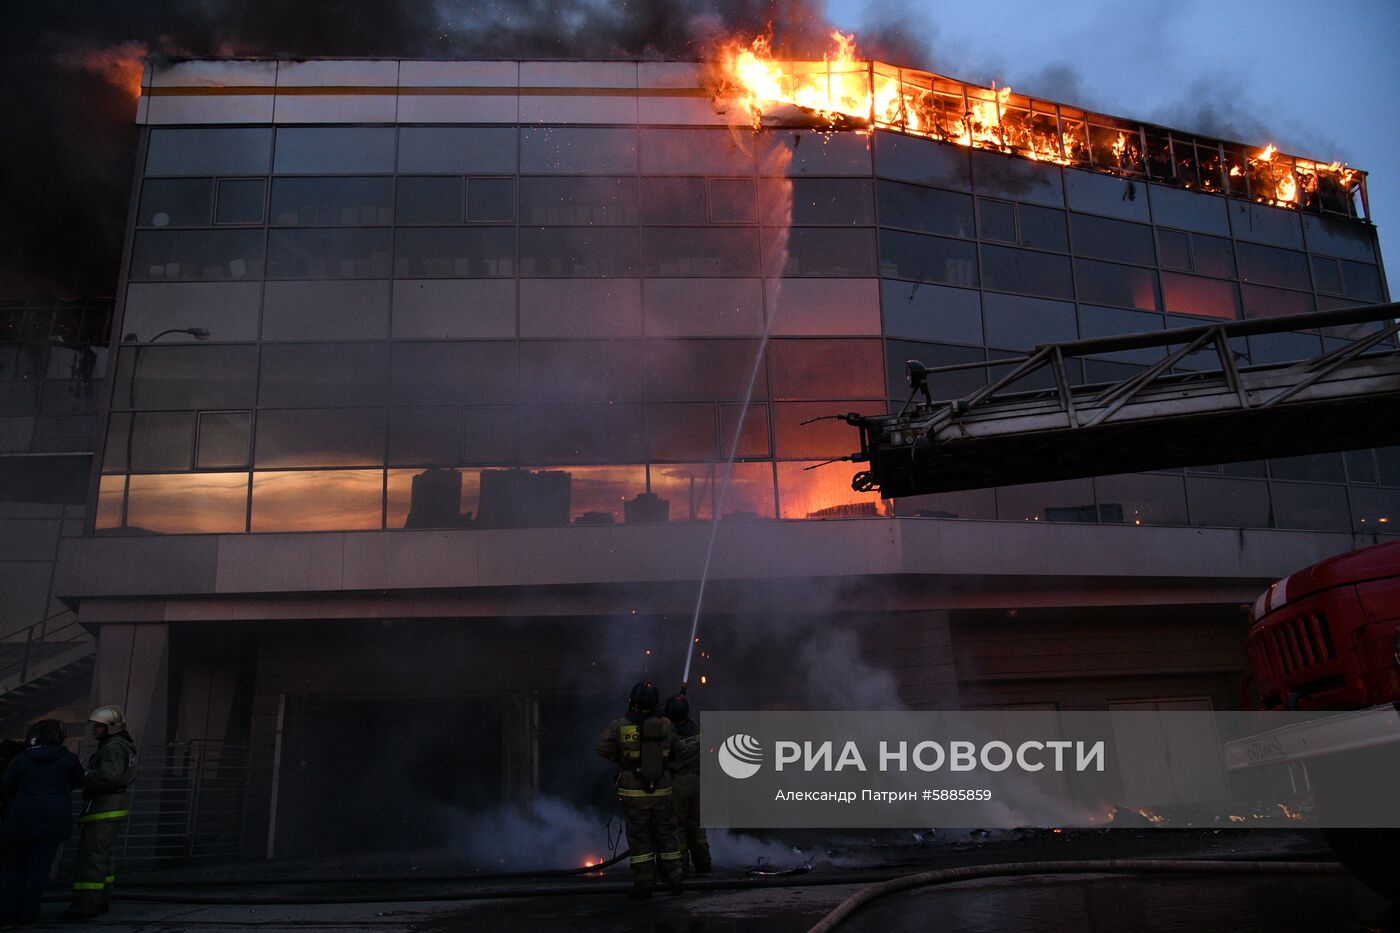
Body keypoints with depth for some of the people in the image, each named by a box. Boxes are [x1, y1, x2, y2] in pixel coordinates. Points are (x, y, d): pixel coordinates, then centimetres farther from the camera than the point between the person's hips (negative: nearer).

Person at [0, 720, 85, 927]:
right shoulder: (69, 759, -1)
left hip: (21, 821, 1)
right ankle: (27, 916, 3)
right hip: (53, 822, -1)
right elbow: (79, 782, 12)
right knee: (38, 868, 4)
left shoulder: (21, 759, 1)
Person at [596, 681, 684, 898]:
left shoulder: (619, 726, -15)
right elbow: (673, 754, 8)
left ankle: (643, 885, 4)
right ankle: (675, 880, 16)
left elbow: (602, 749, -7)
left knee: (639, 838, 5)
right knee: (666, 835, 14)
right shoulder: (665, 726, -6)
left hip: (633, 793, -2)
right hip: (661, 791, 2)